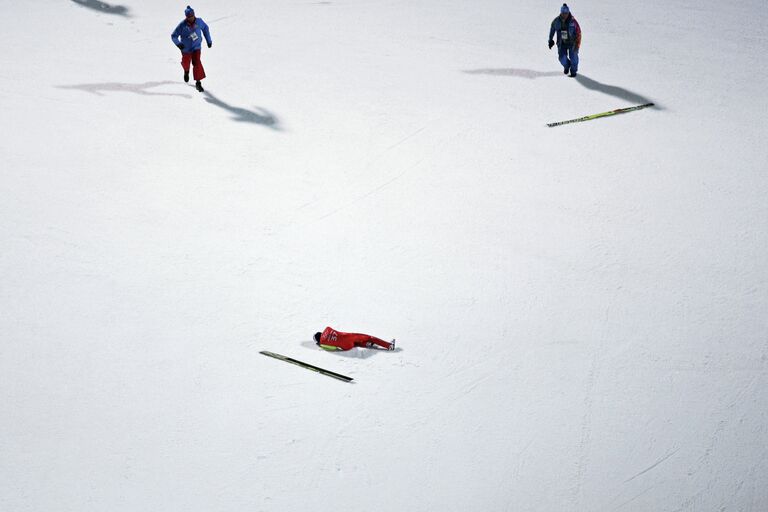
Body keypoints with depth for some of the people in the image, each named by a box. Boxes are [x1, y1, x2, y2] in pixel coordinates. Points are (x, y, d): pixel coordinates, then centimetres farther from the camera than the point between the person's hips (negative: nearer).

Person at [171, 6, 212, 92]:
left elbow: (205, 28, 8)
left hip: (196, 47, 0)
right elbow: (174, 36, -15)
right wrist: (178, 43, -35)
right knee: (186, 63, 15)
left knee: (197, 63, -17)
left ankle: (198, 82, -9)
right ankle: (186, 71, 55)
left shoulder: (199, 21, -14)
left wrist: (208, 40, 10)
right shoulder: (182, 25, -21)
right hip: (186, 49, 0)